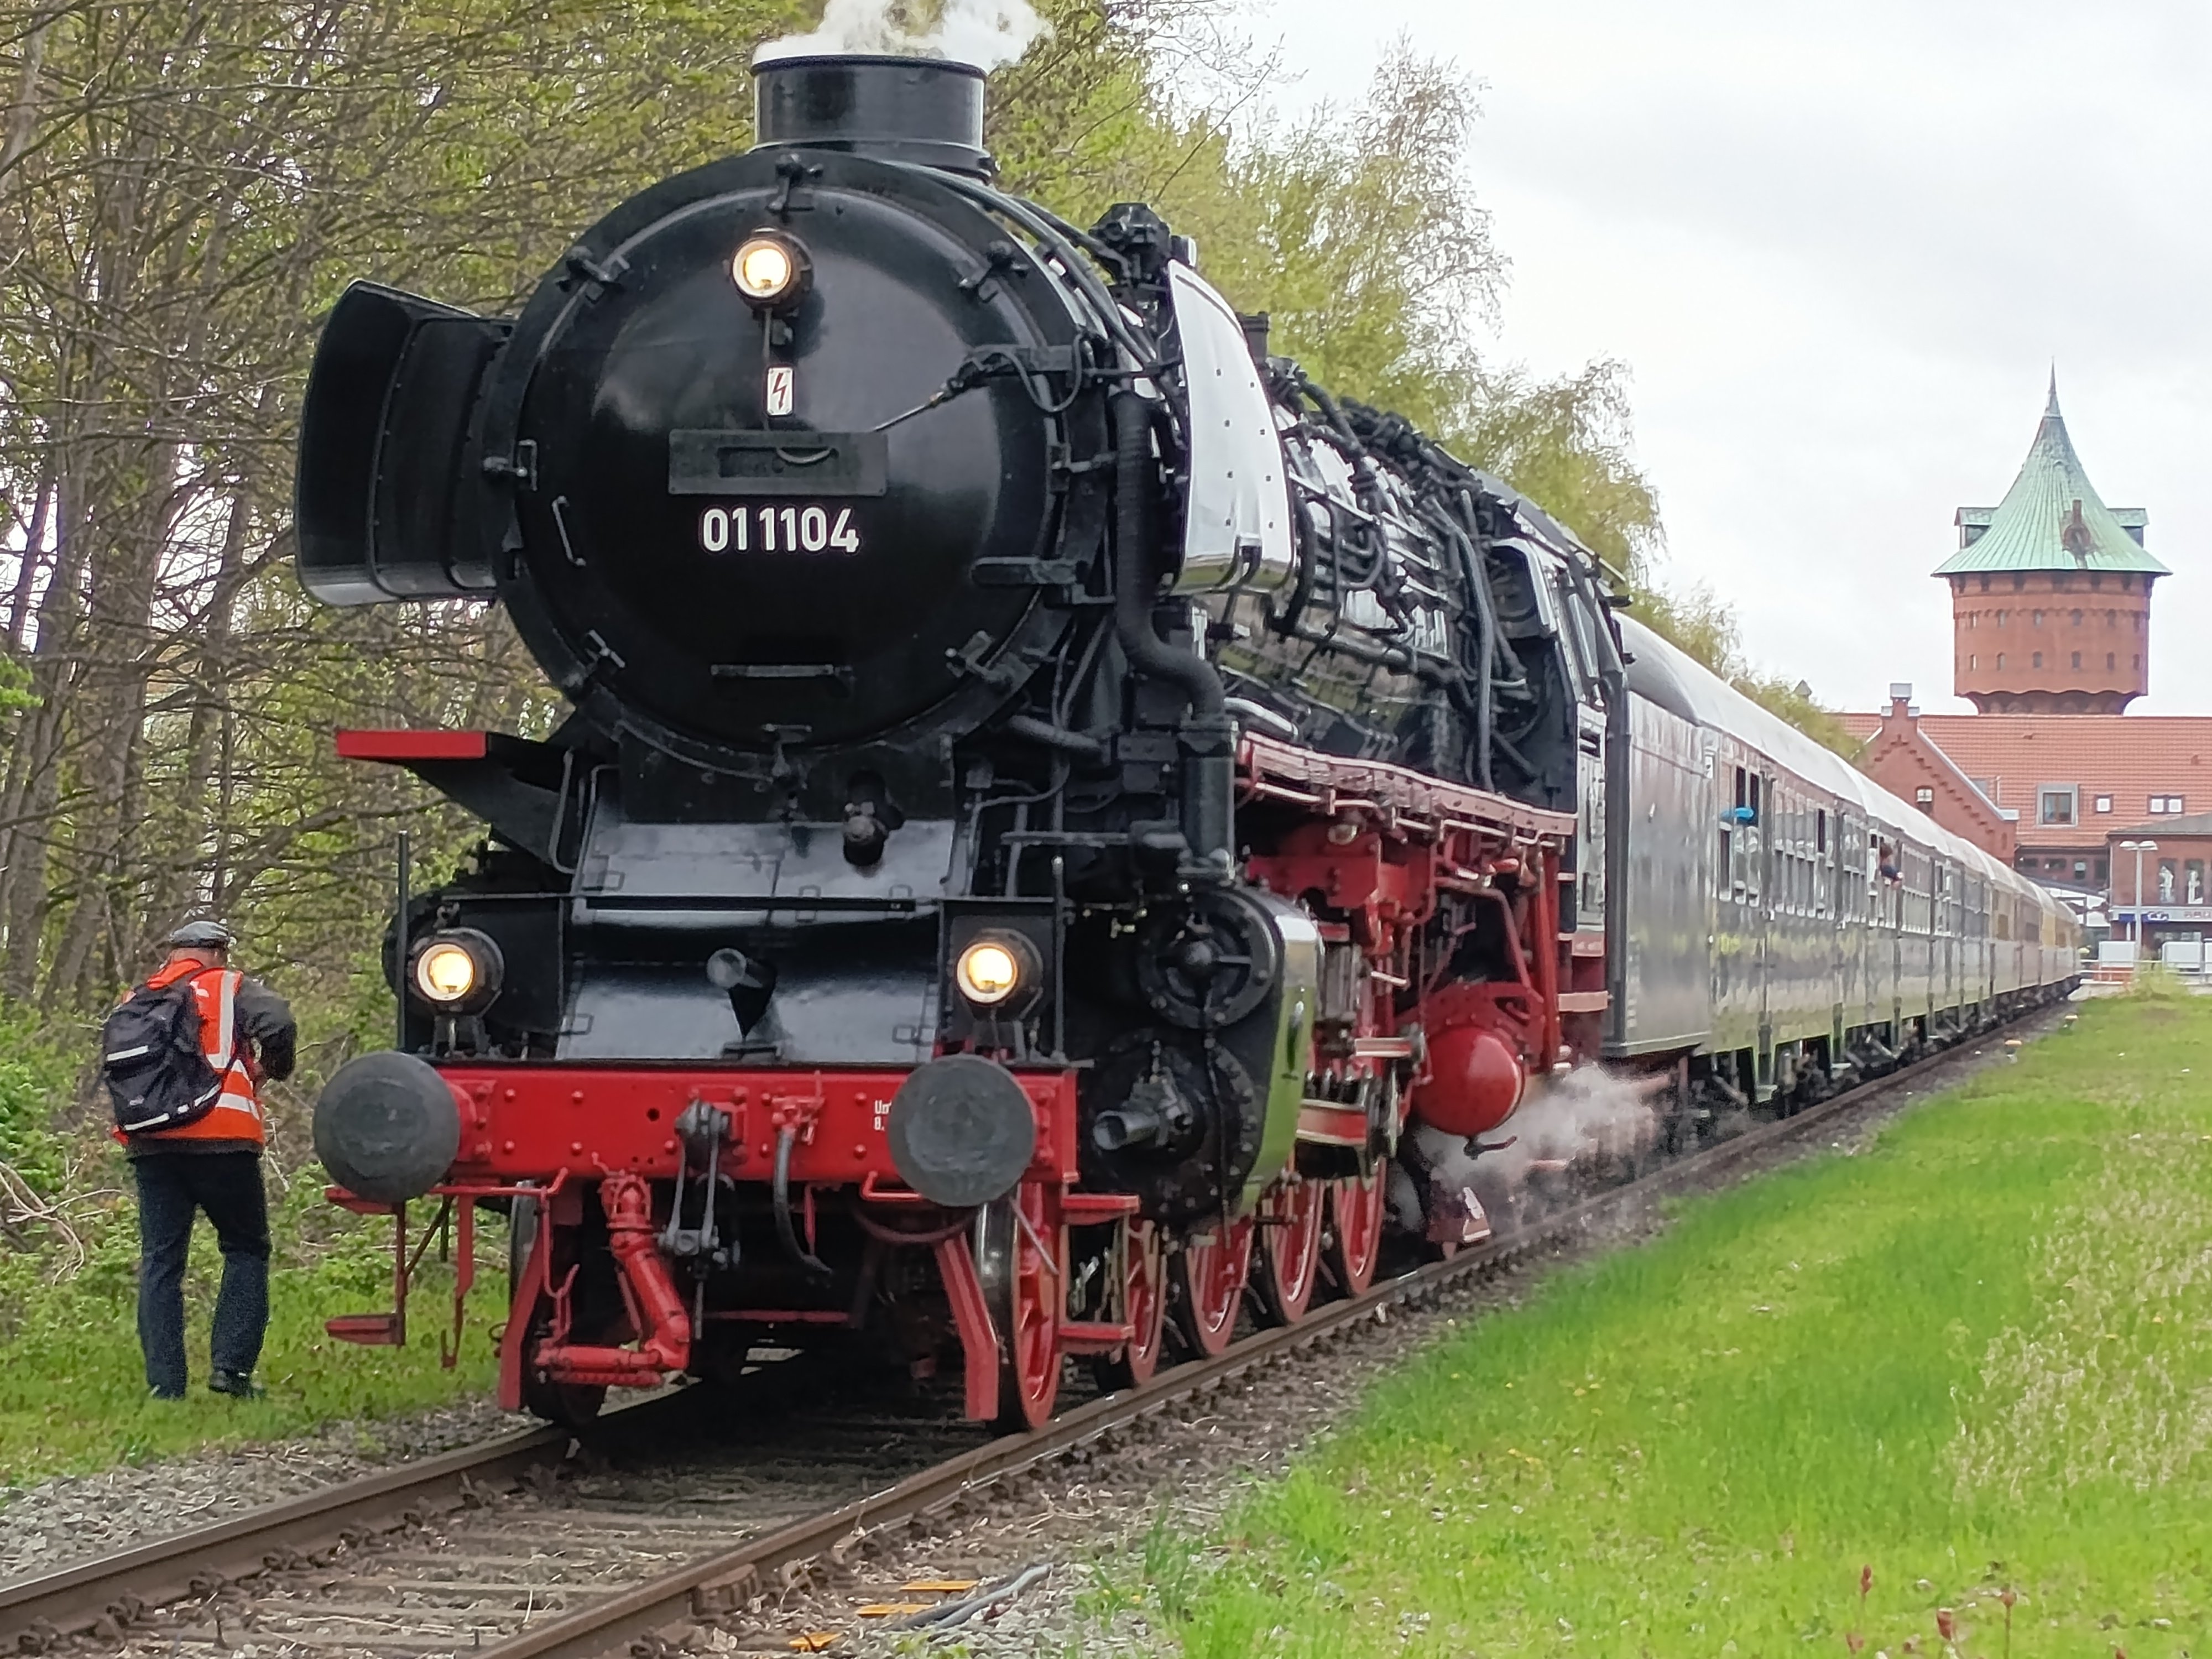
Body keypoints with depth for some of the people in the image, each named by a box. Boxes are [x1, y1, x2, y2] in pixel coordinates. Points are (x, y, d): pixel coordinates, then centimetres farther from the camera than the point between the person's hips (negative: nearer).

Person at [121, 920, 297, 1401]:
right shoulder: (231, 989, 3)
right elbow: (278, 1027, -12)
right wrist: (272, 1070, 5)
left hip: (151, 1144, 4)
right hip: (221, 1139, -4)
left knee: (159, 1261, 6)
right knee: (246, 1251, 9)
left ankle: (165, 1385, 1)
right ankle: (231, 1365, -3)